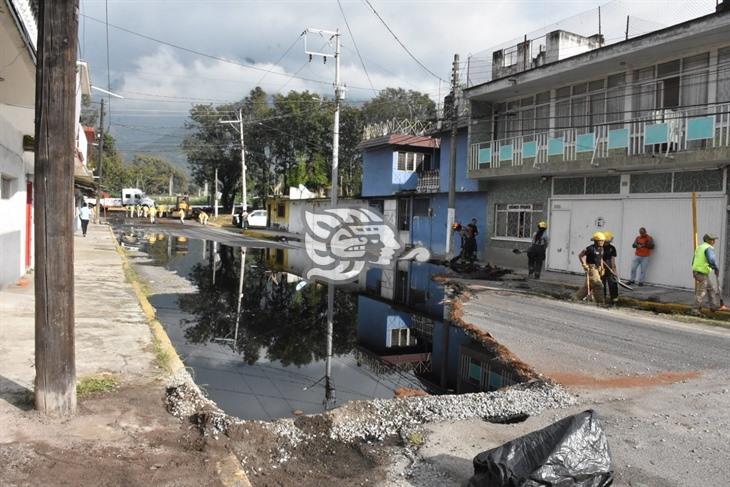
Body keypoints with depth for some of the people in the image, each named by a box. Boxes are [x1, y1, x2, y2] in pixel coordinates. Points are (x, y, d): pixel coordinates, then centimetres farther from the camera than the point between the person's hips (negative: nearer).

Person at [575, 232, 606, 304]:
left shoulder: (601, 249, 9)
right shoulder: (590, 248, -15)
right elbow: (580, 255, -9)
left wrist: (602, 268, 16)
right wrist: (584, 265, -12)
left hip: (597, 269, 8)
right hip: (591, 269, -8)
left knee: (587, 286, 13)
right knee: (598, 285, -11)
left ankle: (577, 297, 24)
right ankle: (599, 301, -5)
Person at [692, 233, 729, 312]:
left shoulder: (699, 247, 15)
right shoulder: (709, 248, -13)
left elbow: (694, 262, 18)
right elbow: (711, 260, -29)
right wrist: (716, 269, -15)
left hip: (697, 271, 9)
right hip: (702, 274, -9)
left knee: (712, 288, 17)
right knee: (701, 292, -1)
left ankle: (715, 306, 22)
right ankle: (696, 310, 4)